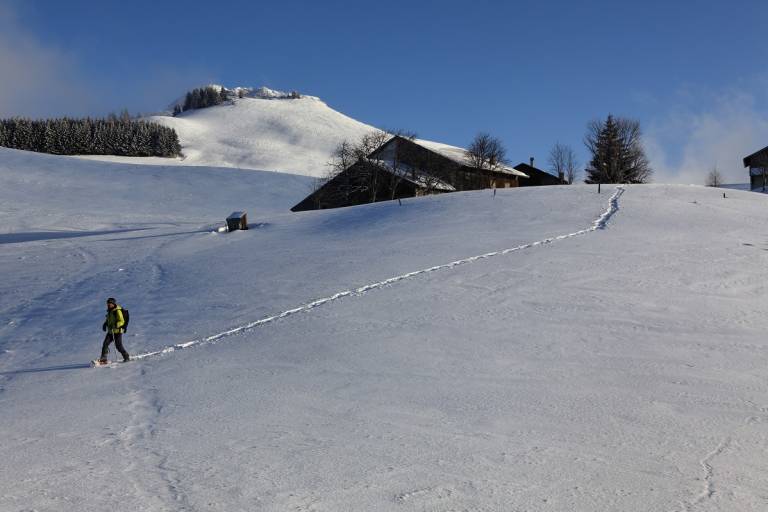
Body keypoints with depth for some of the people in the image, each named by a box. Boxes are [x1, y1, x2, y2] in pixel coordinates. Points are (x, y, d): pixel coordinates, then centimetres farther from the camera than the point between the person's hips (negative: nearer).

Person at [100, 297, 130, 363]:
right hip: (110, 331, 8)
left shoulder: (117, 311, -14)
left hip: (117, 331, -8)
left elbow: (121, 321, -18)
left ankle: (127, 357, 11)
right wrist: (105, 324, 10)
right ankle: (103, 359, -3)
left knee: (119, 345, -5)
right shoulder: (109, 311, 12)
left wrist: (115, 325, -32)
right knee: (105, 343, -5)